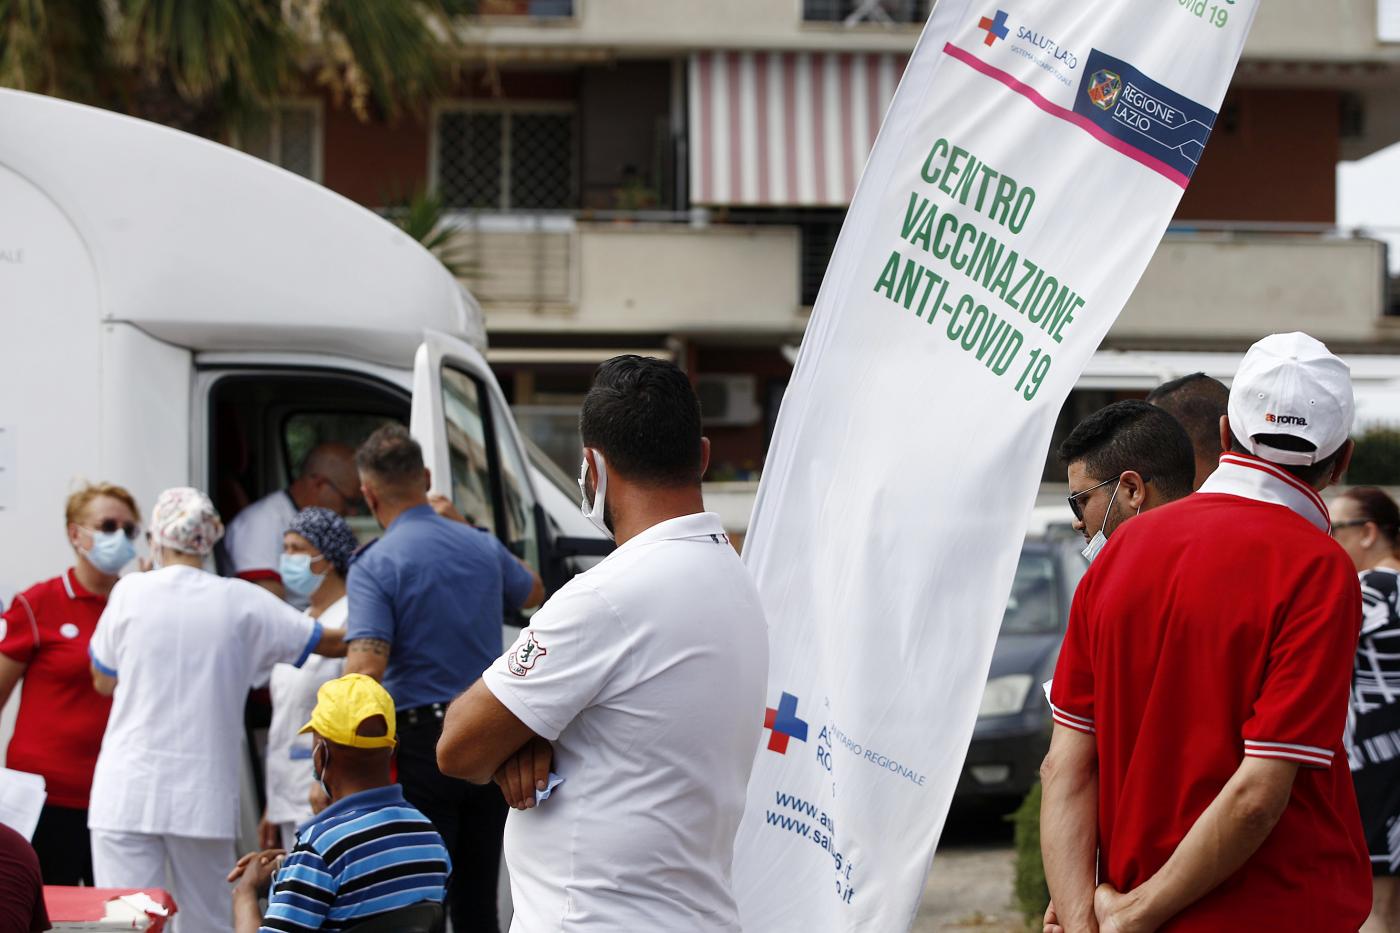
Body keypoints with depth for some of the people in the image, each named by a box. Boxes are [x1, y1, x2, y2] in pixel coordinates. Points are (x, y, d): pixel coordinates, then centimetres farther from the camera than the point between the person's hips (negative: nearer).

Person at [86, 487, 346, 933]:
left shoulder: (131, 592, -1)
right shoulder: (242, 602, 2)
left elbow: (103, 682, 12)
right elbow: (331, 642, 11)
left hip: (127, 793, -2)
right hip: (204, 796, 2)